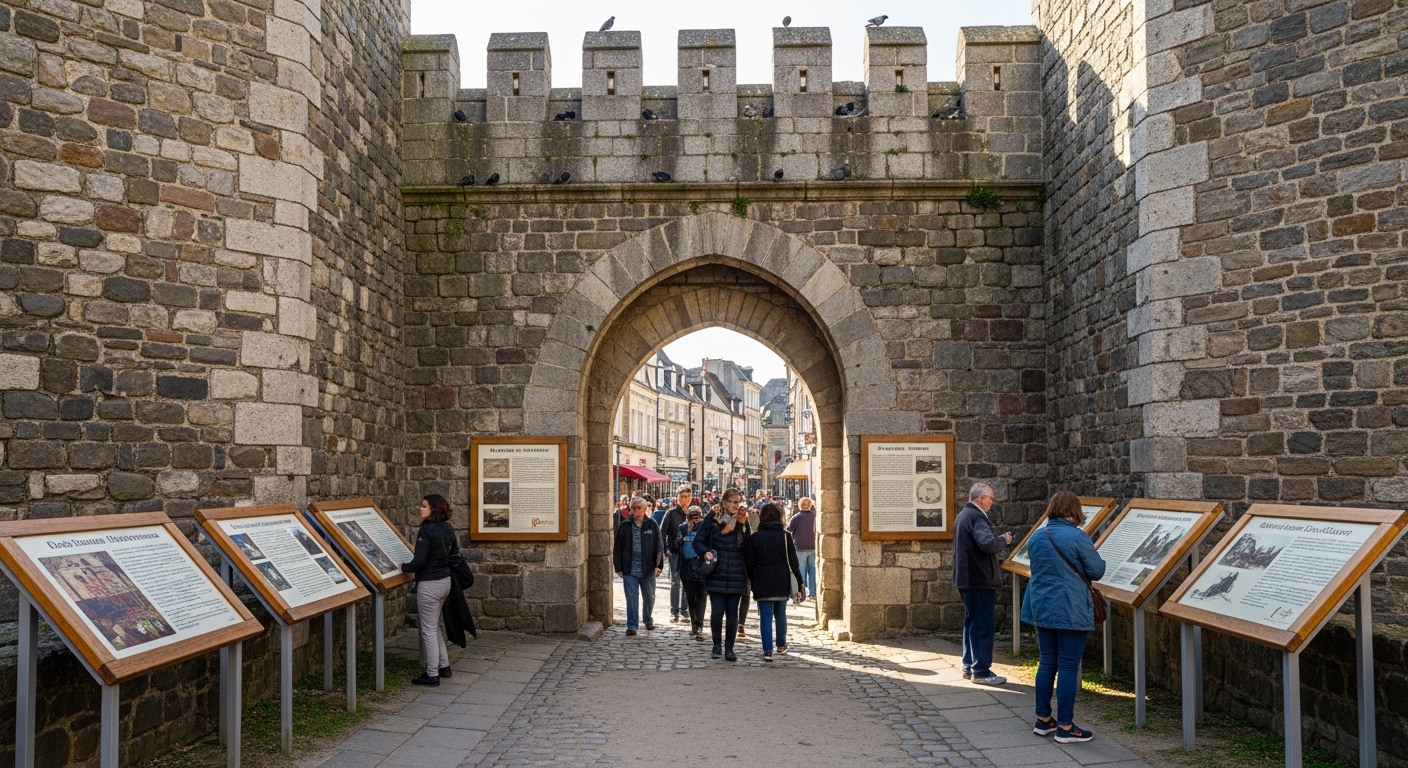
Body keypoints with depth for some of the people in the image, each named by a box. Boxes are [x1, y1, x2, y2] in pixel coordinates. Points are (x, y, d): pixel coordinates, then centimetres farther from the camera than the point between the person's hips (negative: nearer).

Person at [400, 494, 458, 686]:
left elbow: (419, 561, -20)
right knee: (433, 625, 22)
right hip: (445, 581, 9)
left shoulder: (426, 530, -19)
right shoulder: (448, 529, 5)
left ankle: (432, 674, 8)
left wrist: (403, 567, -4)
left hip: (429, 584, -9)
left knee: (428, 629, 1)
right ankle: (443, 665, 27)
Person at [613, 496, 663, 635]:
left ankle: (648, 620, 34)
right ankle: (632, 625, 6)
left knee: (649, 597, 14)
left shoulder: (652, 525, 1)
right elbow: (618, 548, 4)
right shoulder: (624, 526, 1)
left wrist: (658, 565, -7)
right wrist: (619, 567, -1)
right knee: (632, 598, -2)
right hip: (630, 569, -1)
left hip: (648, 569, 1)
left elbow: (659, 546, 1)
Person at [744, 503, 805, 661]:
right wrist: (799, 584, 3)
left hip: (762, 583, -1)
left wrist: (753, 583, 11)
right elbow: (793, 562, -1)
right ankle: (781, 645, 31)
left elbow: (749, 563, 1)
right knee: (781, 614, 17)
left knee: (766, 616, 1)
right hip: (782, 582, 1)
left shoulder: (754, 537, -1)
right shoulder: (785, 536, -2)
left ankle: (767, 650, -5)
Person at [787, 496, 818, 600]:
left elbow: (788, 531, -1)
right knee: (812, 571, 8)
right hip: (813, 547, 3)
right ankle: (812, 593, 10)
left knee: (801, 571, 1)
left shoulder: (796, 517, -6)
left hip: (800, 548, -3)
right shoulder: (814, 516, 2)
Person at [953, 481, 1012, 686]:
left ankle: (969, 667, 22)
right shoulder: (977, 517, -17)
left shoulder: (962, 515, 15)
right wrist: (1004, 540, -11)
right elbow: (988, 544, -30)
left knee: (972, 623, 16)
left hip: (966, 579, 10)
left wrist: (997, 539, 14)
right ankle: (981, 671, -1)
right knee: (983, 626, -4)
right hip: (980, 580, -10)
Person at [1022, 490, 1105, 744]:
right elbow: (1097, 571, -7)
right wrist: (1085, 562, 13)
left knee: (1047, 663, 14)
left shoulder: (1036, 538, 6)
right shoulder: (1078, 537, -14)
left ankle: (1043, 720, 21)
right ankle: (1065, 728, 4)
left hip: (1042, 608, 6)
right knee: (1068, 667, 0)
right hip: (1070, 611, -6)